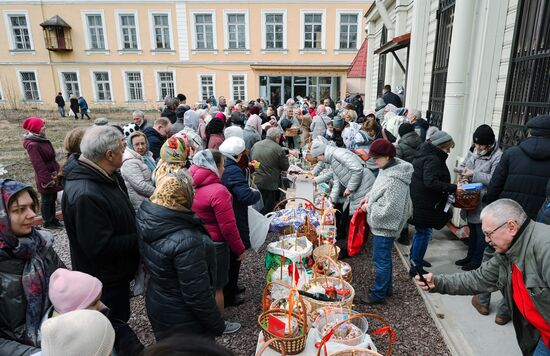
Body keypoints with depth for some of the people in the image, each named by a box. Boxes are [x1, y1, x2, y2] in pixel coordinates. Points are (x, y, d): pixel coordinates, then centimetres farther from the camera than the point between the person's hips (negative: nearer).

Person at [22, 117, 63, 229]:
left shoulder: (42, 139, 7)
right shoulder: (32, 145, -21)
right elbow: (38, 165, -23)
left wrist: (57, 171, 16)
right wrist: (48, 180, -21)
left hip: (52, 175, 9)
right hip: (45, 178, -9)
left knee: (52, 199, 19)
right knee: (46, 200, 6)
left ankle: (53, 220, 33)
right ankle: (48, 223, 21)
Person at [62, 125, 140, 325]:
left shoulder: (109, 177, -2)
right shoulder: (85, 195, -33)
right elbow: (100, 247, -32)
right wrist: (139, 239, -23)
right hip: (105, 283, -9)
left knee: (120, 321, 30)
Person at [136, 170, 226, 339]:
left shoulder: (145, 218, -13)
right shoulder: (186, 242, -37)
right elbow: (197, 295, -27)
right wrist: (217, 324, -14)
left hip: (156, 304, 7)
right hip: (182, 319, -7)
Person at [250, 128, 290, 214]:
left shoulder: (255, 145, 4)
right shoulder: (279, 149, -14)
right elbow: (285, 167, -3)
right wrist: (286, 158, 15)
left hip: (254, 182, 6)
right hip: (269, 184, -6)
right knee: (266, 211, 6)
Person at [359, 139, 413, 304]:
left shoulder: (394, 181, -29)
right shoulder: (389, 168, 2)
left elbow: (387, 210, -28)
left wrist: (368, 207, -15)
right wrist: (369, 196, 4)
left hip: (385, 227, -10)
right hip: (382, 225, 10)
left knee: (381, 260, 5)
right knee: (385, 258, 22)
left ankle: (378, 294, 22)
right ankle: (387, 288, 40)